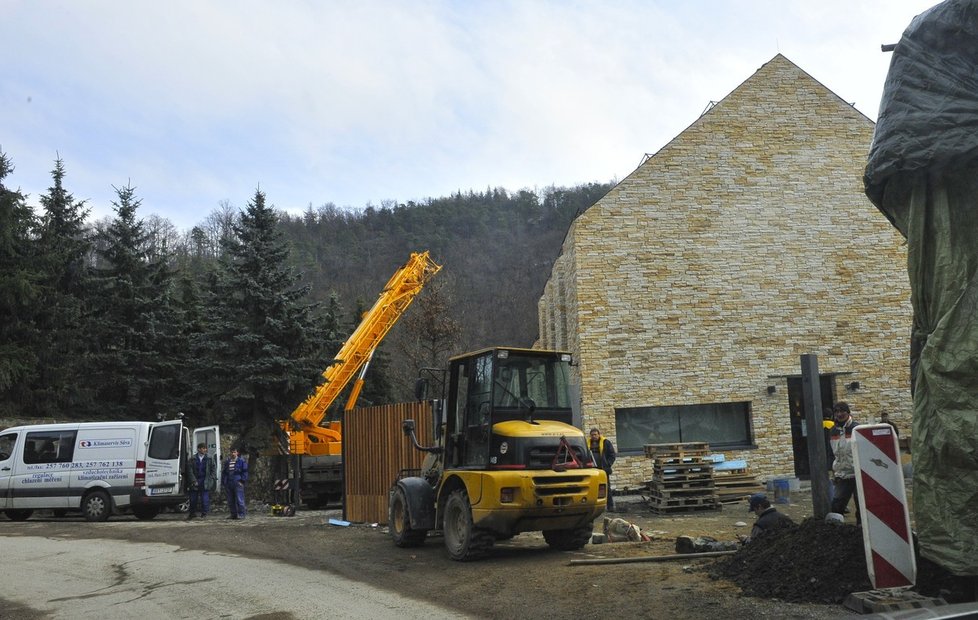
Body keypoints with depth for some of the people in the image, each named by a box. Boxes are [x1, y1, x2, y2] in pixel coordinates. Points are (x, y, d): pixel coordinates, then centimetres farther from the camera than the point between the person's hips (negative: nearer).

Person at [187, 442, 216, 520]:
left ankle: (204, 513, 4)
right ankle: (192, 513, 23)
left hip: (205, 482, -1)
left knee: (205, 499, -6)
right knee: (193, 499, 7)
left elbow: (214, 470, 8)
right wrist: (194, 481, -7)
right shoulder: (192, 459, 5)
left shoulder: (210, 459, 6)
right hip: (195, 481, 1)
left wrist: (211, 479, -3)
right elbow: (190, 471, 2)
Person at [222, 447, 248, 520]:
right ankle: (233, 514, 15)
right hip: (228, 483, 6)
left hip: (238, 483, -6)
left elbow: (245, 472, -1)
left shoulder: (241, 461, 1)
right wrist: (223, 482, 13)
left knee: (239, 500, -9)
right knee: (230, 501, 8)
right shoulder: (227, 462, 16)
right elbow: (223, 472, 20)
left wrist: (242, 480, -10)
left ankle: (241, 514, -5)